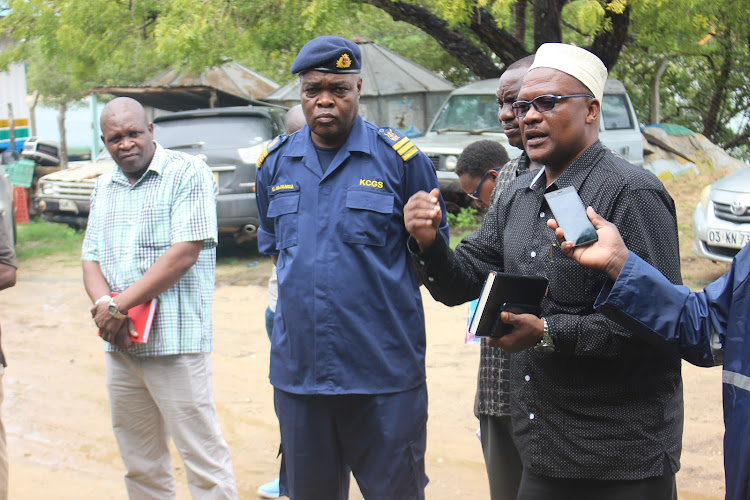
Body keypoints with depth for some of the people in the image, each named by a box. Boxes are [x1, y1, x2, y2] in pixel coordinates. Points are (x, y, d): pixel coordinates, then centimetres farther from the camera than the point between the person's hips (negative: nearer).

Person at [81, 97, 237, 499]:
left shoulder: (188, 173, -4)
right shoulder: (104, 187, 18)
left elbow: (185, 253, -13)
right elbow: (91, 259, 15)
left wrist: (119, 305, -13)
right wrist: (104, 307, -7)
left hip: (174, 343, -6)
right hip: (120, 346, 7)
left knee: (204, 460, -5)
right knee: (140, 466, 11)